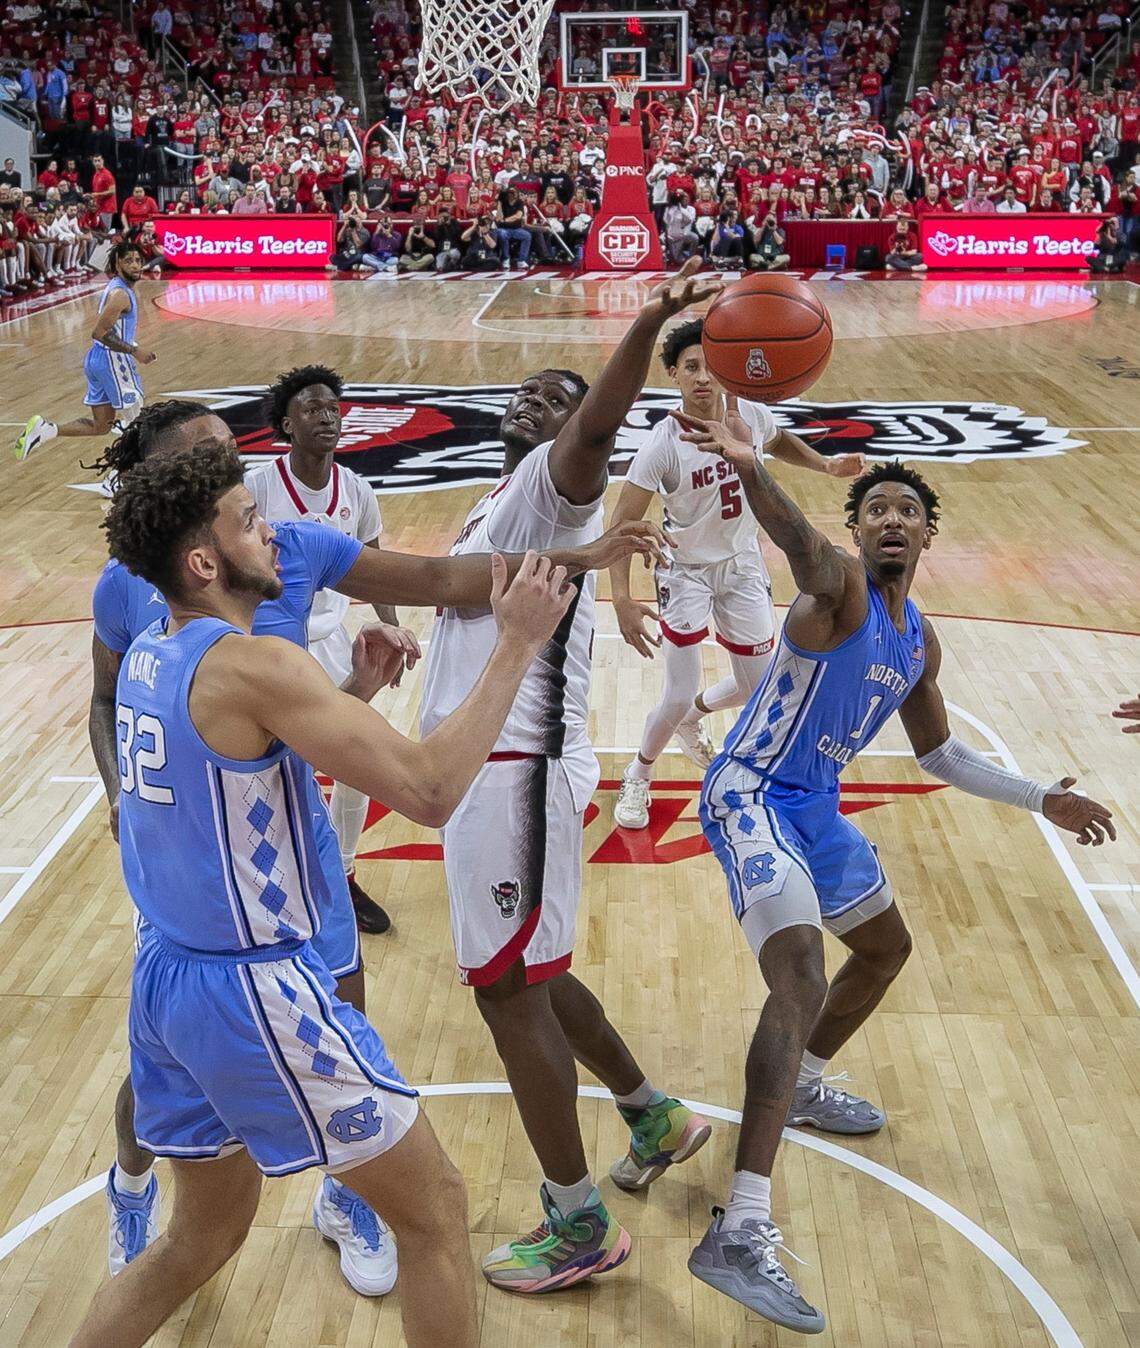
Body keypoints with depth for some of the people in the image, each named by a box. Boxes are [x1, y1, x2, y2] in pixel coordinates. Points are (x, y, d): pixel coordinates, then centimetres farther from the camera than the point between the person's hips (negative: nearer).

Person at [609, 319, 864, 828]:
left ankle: (694, 715, 47)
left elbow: (781, 442, 12)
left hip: (743, 565, 5)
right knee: (678, 697, -9)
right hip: (687, 571, -5)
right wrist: (622, 600, -36)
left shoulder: (751, 416, -14)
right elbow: (623, 523, -26)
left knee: (759, 688, 14)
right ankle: (637, 777, 20)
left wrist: (826, 465, -5)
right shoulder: (662, 444, -27)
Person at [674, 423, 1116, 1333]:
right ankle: (741, 1234, -31)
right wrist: (751, 469, -63)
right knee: (801, 975, -27)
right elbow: (799, 544, -41)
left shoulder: (921, 643, 10)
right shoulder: (840, 587, -15)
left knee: (887, 946, 26)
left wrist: (1042, 799, 22)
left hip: (815, 806, 9)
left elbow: (939, 753, 24)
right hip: (751, 793, -9)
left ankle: (803, 1087, 49)